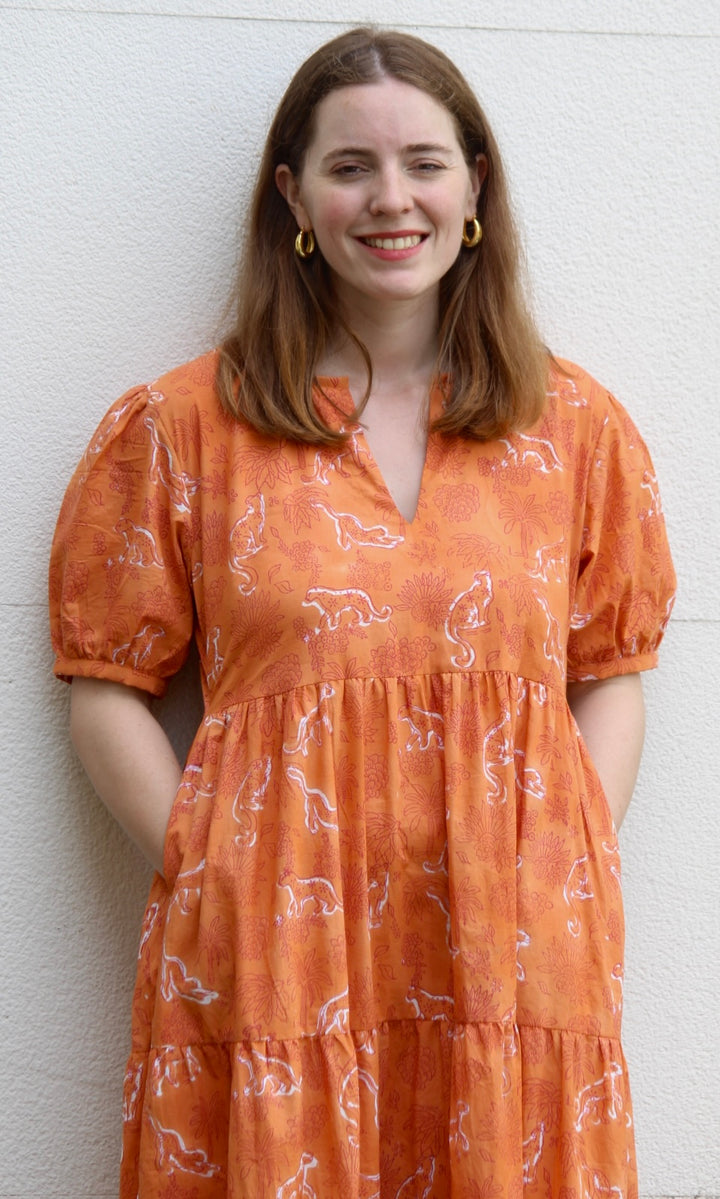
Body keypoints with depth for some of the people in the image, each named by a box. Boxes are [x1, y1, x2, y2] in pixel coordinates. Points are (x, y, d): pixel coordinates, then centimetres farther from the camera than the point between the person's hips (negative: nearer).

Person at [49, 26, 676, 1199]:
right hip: (268, 964, -1)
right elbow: (109, 687, 3)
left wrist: (568, 868, -3)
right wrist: (208, 872, -7)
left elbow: (610, 674, 10)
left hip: (513, 961, 2)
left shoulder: (576, 425, 7)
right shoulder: (185, 423, 3)